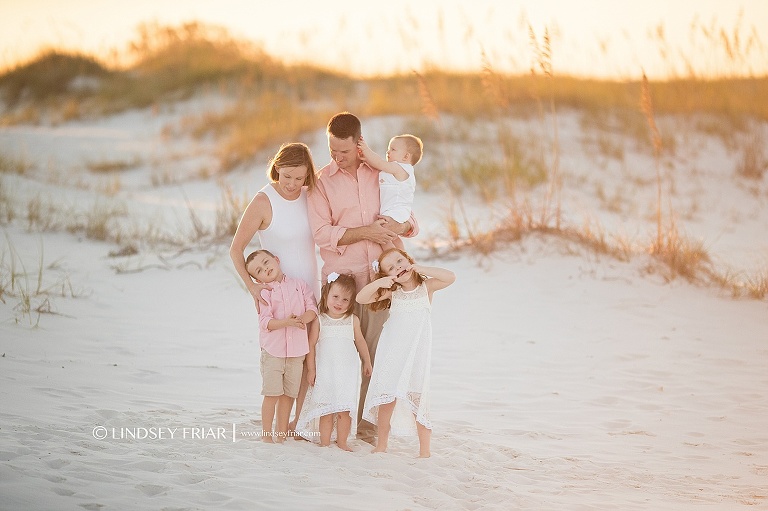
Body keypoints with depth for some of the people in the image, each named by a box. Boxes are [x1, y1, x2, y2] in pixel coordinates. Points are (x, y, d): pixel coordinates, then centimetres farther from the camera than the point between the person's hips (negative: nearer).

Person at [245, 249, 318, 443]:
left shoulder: (299, 284, 6)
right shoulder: (264, 293, -2)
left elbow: (312, 309, 2)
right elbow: (265, 322, -11)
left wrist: (303, 318, -19)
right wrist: (287, 322, -25)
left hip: (296, 351, 3)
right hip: (273, 351, -3)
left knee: (289, 394, 9)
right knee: (271, 394, -3)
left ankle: (282, 433, 20)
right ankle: (266, 433, 6)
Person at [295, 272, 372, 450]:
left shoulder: (353, 321, 5)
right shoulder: (319, 320, -1)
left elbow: (360, 342, 17)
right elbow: (311, 345, 0)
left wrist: (367, 362, 22)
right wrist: (311, 369, -2)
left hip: (347, 371, 1)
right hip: (325, 371, -1)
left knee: (344, 410, 1)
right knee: (326, 411, 0)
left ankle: (342, 442, 10)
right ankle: (324, 443, 7)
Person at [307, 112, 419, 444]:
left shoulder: (381, 174, 10)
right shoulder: (323, 181, 3)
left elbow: (411, 223, 15)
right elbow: (322, 233, -8)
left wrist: (399, 226, -8)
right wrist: (367, 232, -14)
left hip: (379, 275, 2)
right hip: (340, 276, -2)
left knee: (375, 348, 0)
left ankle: (363, 417, 7)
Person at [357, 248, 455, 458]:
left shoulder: (426, 287, 0)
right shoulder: (392, 293, 5)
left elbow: (450, 277, -16)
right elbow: (361, 298, 1)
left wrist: (420, 268, -15)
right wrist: (379, 282, -13)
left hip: (416, 353, -2)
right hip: (391, 352, 2)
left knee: (417, 398, -5)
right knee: (387, 398, 5)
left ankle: (424, 449, 2)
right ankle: (381, 445, 17)